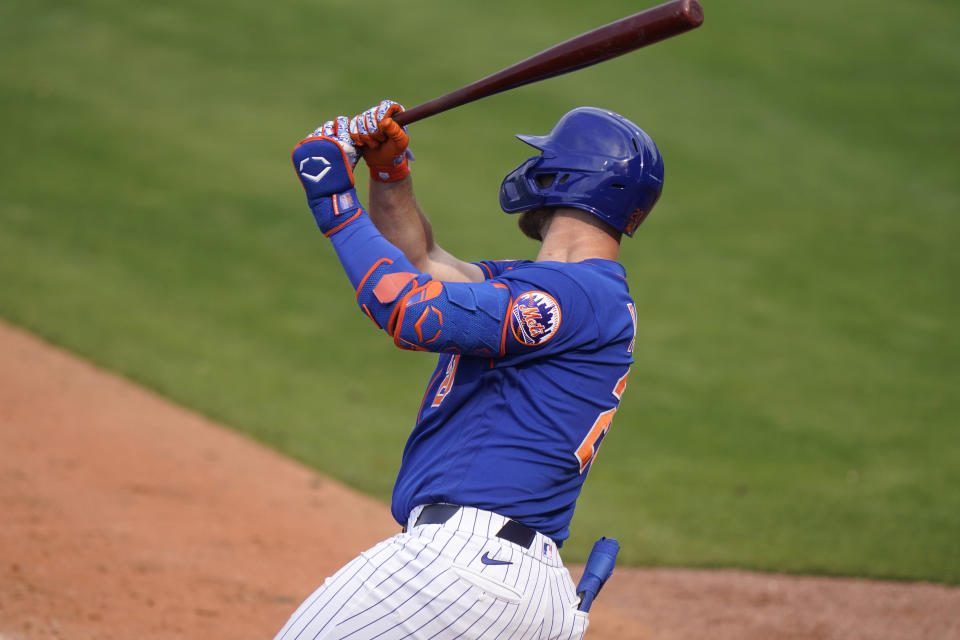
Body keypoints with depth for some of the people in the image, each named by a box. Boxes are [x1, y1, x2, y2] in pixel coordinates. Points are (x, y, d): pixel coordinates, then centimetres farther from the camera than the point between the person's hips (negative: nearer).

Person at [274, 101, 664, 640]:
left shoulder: (578, 293, -10)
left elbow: (415, 314, -17)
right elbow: (421, 264, 27)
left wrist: (335, 201, -9)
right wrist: (389, 170, 11)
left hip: (466, 555, -10)